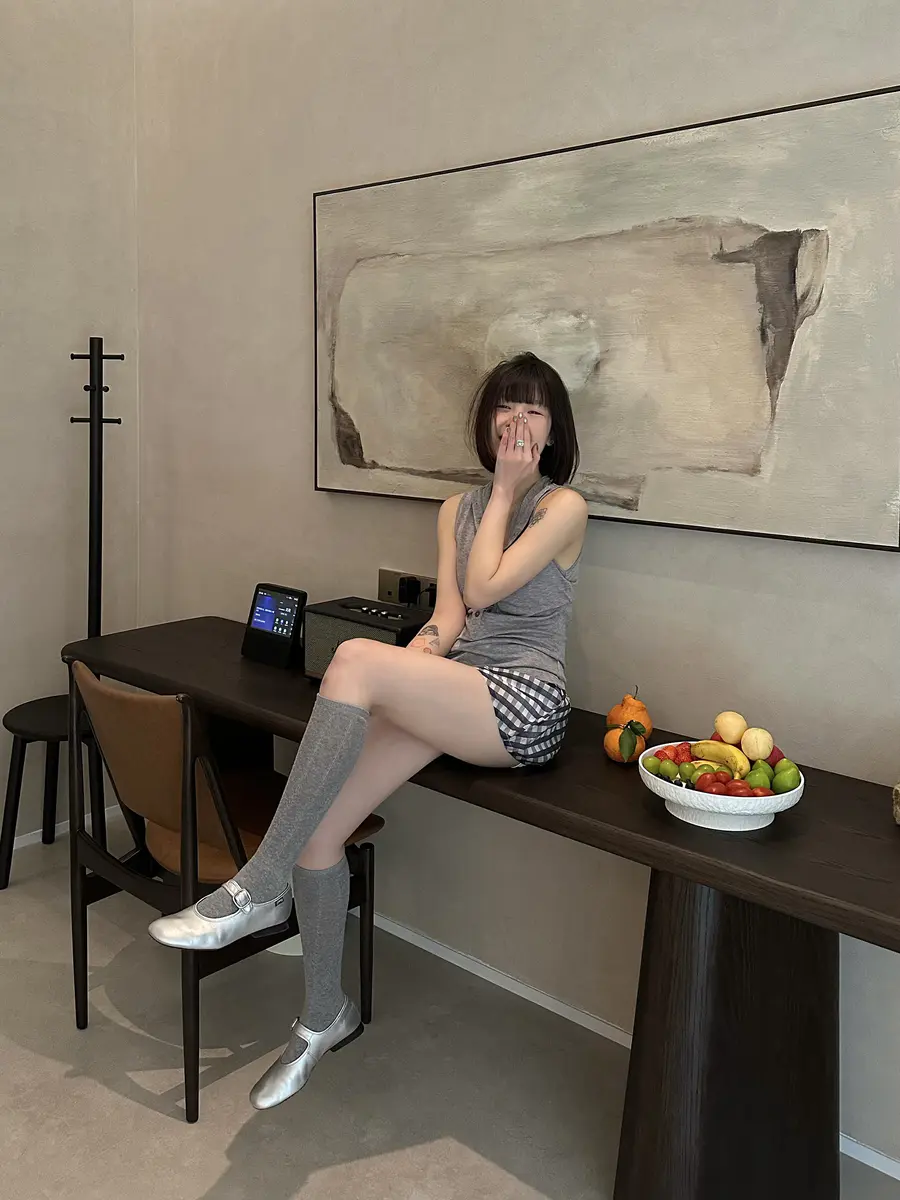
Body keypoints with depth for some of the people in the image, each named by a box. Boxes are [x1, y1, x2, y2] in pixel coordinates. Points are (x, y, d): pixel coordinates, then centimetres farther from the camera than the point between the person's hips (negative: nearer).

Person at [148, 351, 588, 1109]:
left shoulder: (563, 506, 1)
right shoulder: (456, 508, 18)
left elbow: (484, 588, -11)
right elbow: (449, 613, 6)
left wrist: (507, 489, -1)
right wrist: (405, 669, -12)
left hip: (524, 705, -5)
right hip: (451, 701, 6)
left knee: (356, 657, -32)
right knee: (317, 826, -15)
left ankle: (258, 889, -23)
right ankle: (326, 1015, 10)